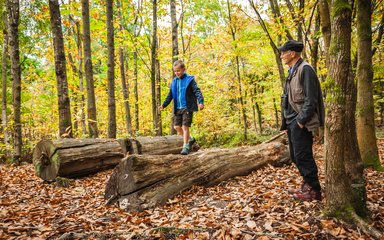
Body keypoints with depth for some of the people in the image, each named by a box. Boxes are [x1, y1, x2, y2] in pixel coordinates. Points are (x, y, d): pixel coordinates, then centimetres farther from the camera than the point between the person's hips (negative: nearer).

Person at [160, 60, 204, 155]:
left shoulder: (190, 79, -5)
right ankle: (190, 139, 28)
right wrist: (164, 104, 12)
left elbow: (197, 91, -13)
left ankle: (186, 147, 1)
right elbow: (170, 95, 19)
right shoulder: (174, 81, 12)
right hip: (178, 108, 7)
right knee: (177, 127, 7)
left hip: (188, 108, -6)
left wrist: (200, 102, -27)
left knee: (185, 126, -9)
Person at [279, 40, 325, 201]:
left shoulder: (305, 69, -10)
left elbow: (310, 99, -17)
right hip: (292, 121, 9)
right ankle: (307, 185, 25)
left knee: (303, 157, -5)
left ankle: (314, 191, 7)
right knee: (296, 157, 13)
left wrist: (301, 120, -19)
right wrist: (286, 123, 13)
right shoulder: (293, 72, 19)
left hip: (300, 122, -9)